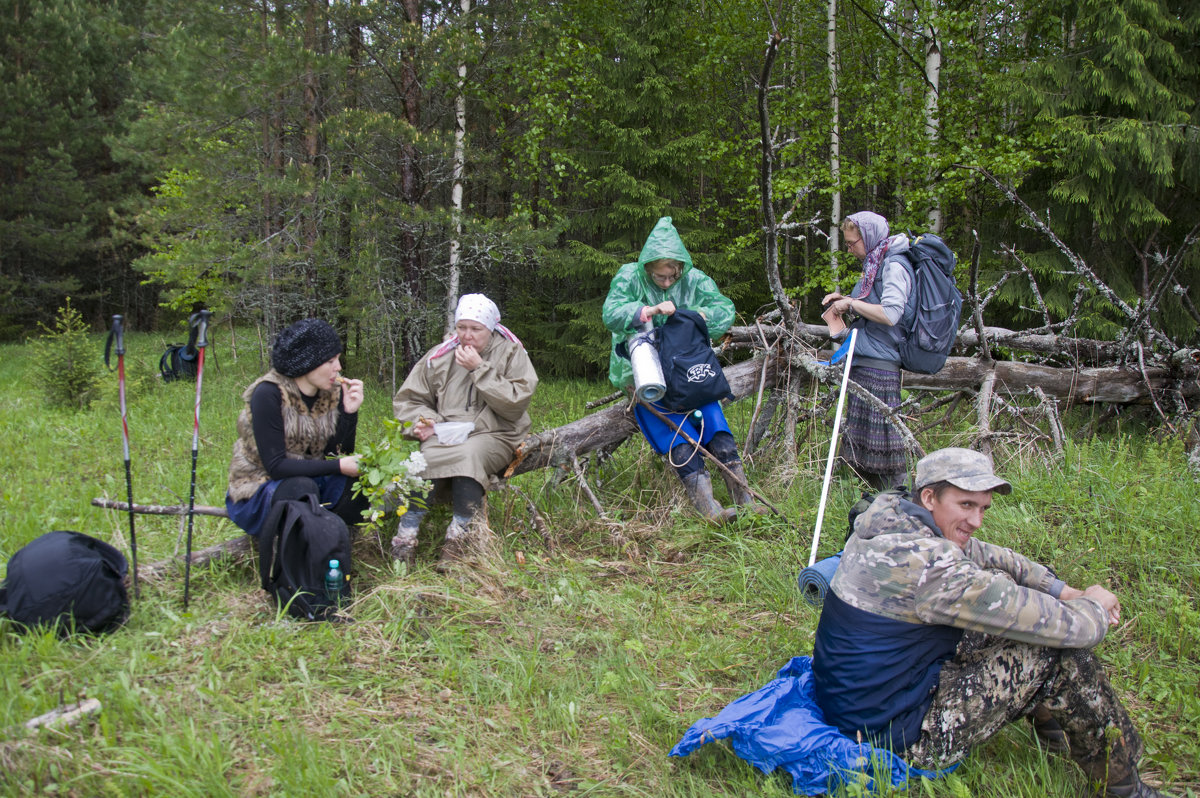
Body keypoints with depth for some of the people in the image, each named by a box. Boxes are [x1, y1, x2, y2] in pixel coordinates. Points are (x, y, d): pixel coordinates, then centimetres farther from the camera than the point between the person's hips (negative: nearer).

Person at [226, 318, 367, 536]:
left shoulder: (333, 392, -2)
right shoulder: (269, 394, -20)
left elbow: (340, 453, -1)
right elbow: (275, 465, -24)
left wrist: (350, 412, -16)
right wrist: (338, 467, -26)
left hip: (310, 480, 6)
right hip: (259, 492, -5)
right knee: (300, 488, -37)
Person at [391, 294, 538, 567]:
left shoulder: (511, 354, 3)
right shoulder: (440, 356, 10)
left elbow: (516, 403, -10)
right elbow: (407, 399, 16)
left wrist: (480, 370, -13)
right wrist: (422, 422, -6)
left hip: (493, 436, -2)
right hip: (445, 436, 2)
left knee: (469, 455, -36)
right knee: (427, 458, -31)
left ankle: (458, 538, -31)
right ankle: (406, 535, -27)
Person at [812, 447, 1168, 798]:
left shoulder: (891, 522, 0)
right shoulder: (927, 565, -28)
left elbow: (986, 555, 16)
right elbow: (1072, 629, -22)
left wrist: (1064, 591, 7)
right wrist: (1095, 605, 0)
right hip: (898, 737, -10)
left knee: (1002, 585, 14)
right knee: (1062, 654, -10)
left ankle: (1047, 719, 29)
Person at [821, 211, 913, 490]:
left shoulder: (894, 266, -12)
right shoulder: (874, 264, 18)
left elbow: (890, 314, -23)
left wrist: (852, 303, -13)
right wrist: (844, 301, 11)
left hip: (879, 367, -10)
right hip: (863, 363, 10)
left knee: (880, 440, -7)